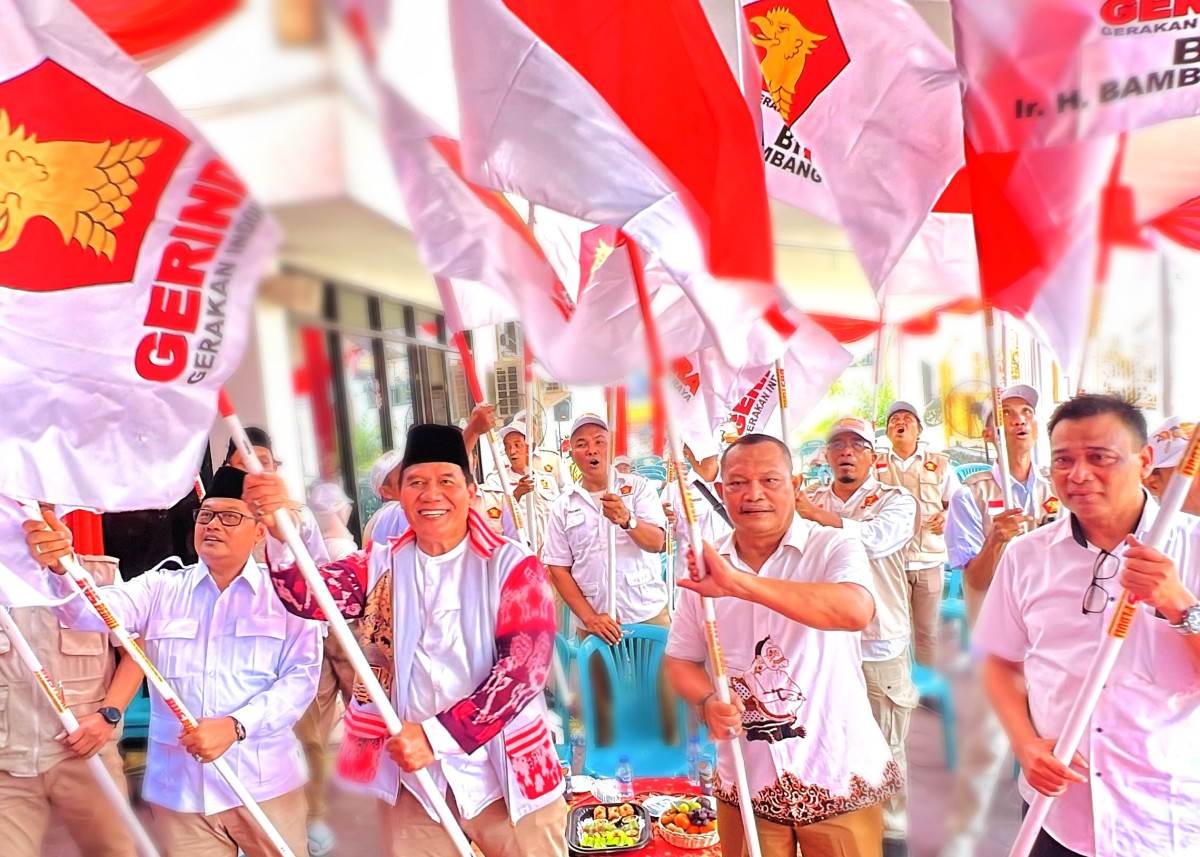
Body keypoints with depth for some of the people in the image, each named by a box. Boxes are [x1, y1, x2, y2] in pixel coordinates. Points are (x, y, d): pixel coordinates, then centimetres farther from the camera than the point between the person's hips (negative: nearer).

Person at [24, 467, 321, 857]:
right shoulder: (160, 589, 8)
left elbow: (301, 676, -8)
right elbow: (92, 611, -9)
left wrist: (235, 725, -20)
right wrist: (61, 565, -28)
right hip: (178, 787, 2)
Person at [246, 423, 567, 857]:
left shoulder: (512, 564, -6)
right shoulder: (380, 565, 4)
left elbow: (521, 668, -14)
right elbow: (307, 595, -14)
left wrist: (436, 735, -20)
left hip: (504, 777, -2)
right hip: (409, 777, 2)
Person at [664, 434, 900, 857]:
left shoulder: (833, 549, -11)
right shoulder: (703, 568, 0)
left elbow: (856, 611, -33)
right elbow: (680, 659, 8)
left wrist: (739, 582, -38)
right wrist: (708, 702, -13)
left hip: (839, 783, -3)